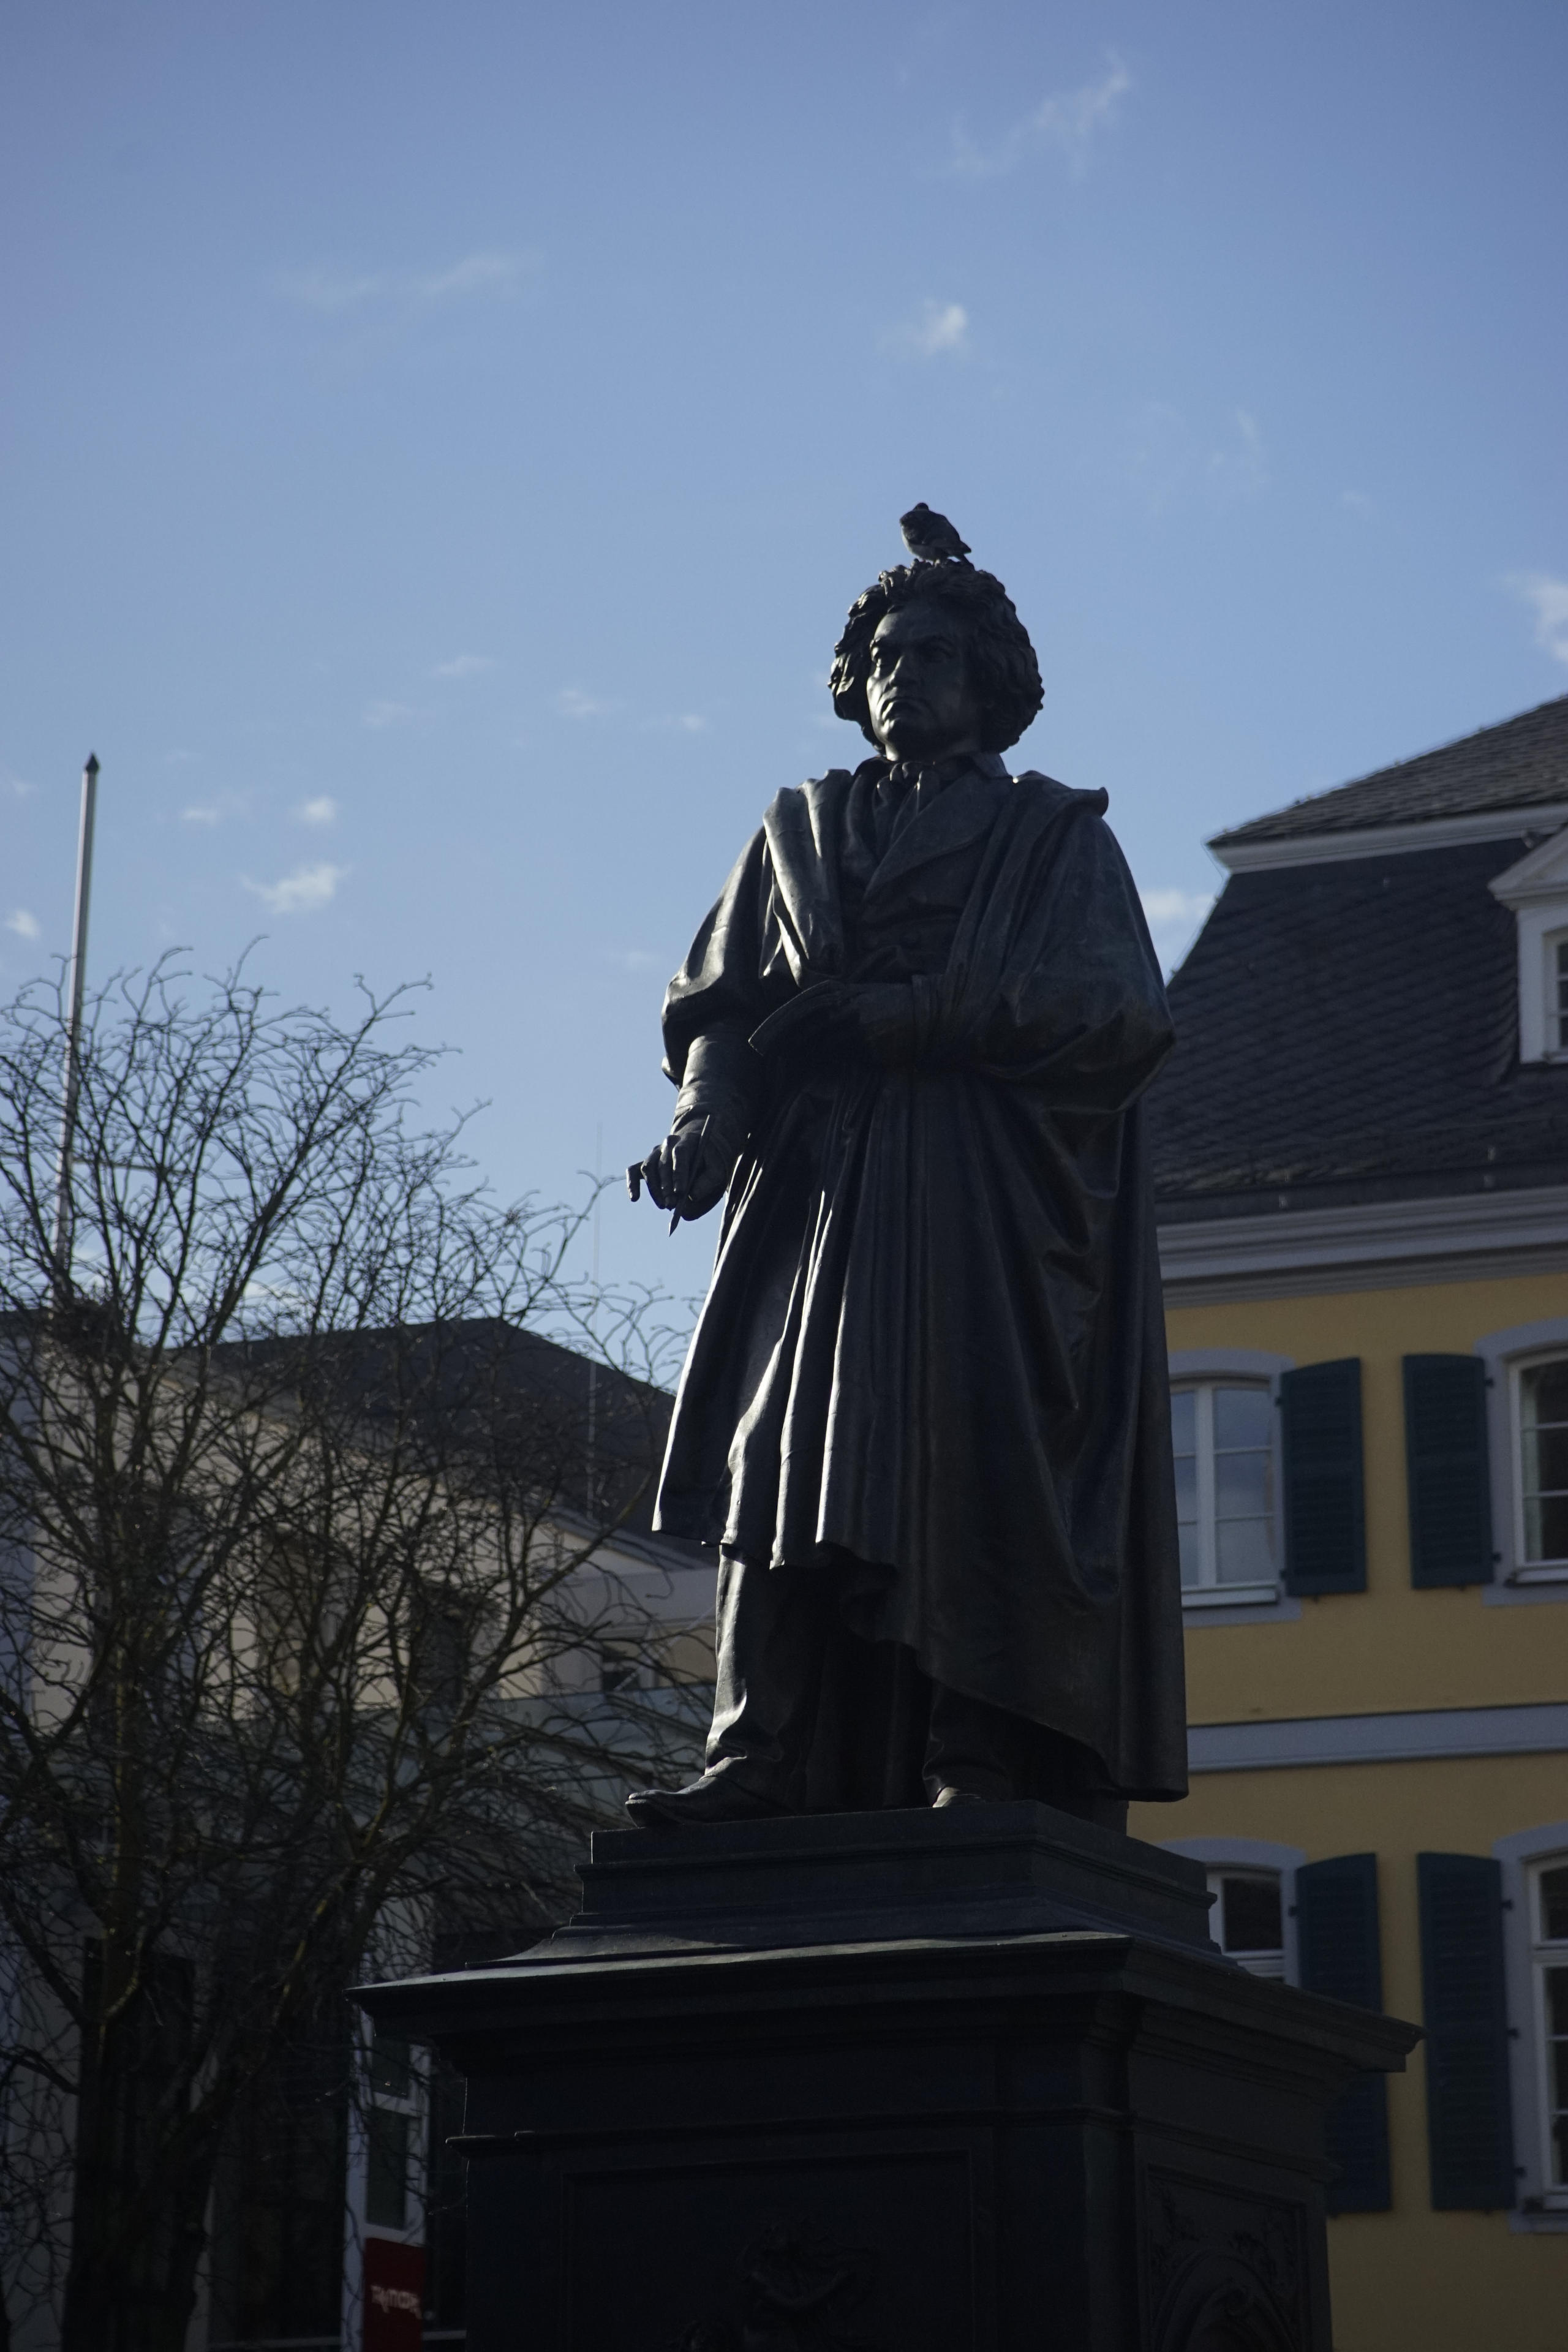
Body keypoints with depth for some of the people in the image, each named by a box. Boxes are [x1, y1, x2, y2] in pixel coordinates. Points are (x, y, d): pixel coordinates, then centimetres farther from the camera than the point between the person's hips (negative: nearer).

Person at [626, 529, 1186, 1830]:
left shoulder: (1054, 833, 10)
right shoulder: (801, 830, 22)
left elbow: (1120, 1010, -4)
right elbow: (718, 1001, 13)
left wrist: (904, 1014, -11)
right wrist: (709, 1115, -9)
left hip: (987, 1201, -3)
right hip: (820, 1197, 3)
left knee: (973, 1465, -13)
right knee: (786, 1461, -9)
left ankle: (985, 1765, -17)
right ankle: (764, 1759, -15)